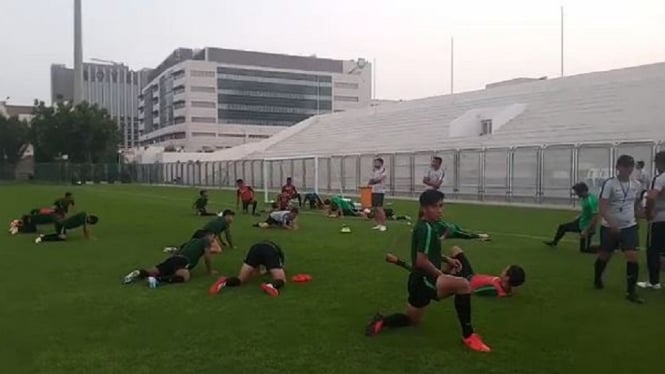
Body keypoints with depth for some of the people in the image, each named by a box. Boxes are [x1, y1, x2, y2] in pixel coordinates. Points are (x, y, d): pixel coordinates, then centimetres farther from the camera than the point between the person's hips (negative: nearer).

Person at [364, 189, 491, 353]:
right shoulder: (426, 228, -18)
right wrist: (442, 275, -12)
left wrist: (447, 259, 13)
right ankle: (468, 335, -20)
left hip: (419, 281, 11)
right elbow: (421, 261, -24)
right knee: (463, 284, -29)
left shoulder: (424, 225, 12)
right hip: (423, 280, -11)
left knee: (413, 319, 29)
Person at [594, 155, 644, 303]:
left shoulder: (637, 185, 2)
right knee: (605, 256, 11)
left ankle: (631, 291, -3)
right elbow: (602, 208, -21)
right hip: (609, 227, -3)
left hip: (630, 227, 3)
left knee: (632, 257, -11)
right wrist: (612, 224, -33)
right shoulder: (609, 184, -15)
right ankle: (597, 280, 38)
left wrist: (635, 217, 17)